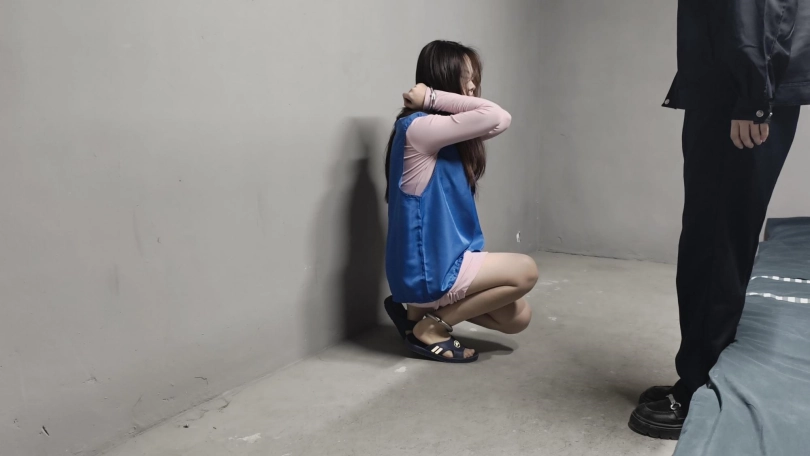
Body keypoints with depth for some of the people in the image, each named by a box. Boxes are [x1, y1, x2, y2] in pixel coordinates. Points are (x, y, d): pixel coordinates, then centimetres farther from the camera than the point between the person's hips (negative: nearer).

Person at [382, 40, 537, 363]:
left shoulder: (446, 133, 11)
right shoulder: (418, 127, -19)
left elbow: (501, 121, 4)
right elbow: (494, 116, -24)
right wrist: (432, 97, -16)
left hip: (444, 259, 9)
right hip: (426, 269, -9)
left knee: (518, 318, 10)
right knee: (525, 271, -4)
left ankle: (421, 309, 16)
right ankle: (430, 327, 1)